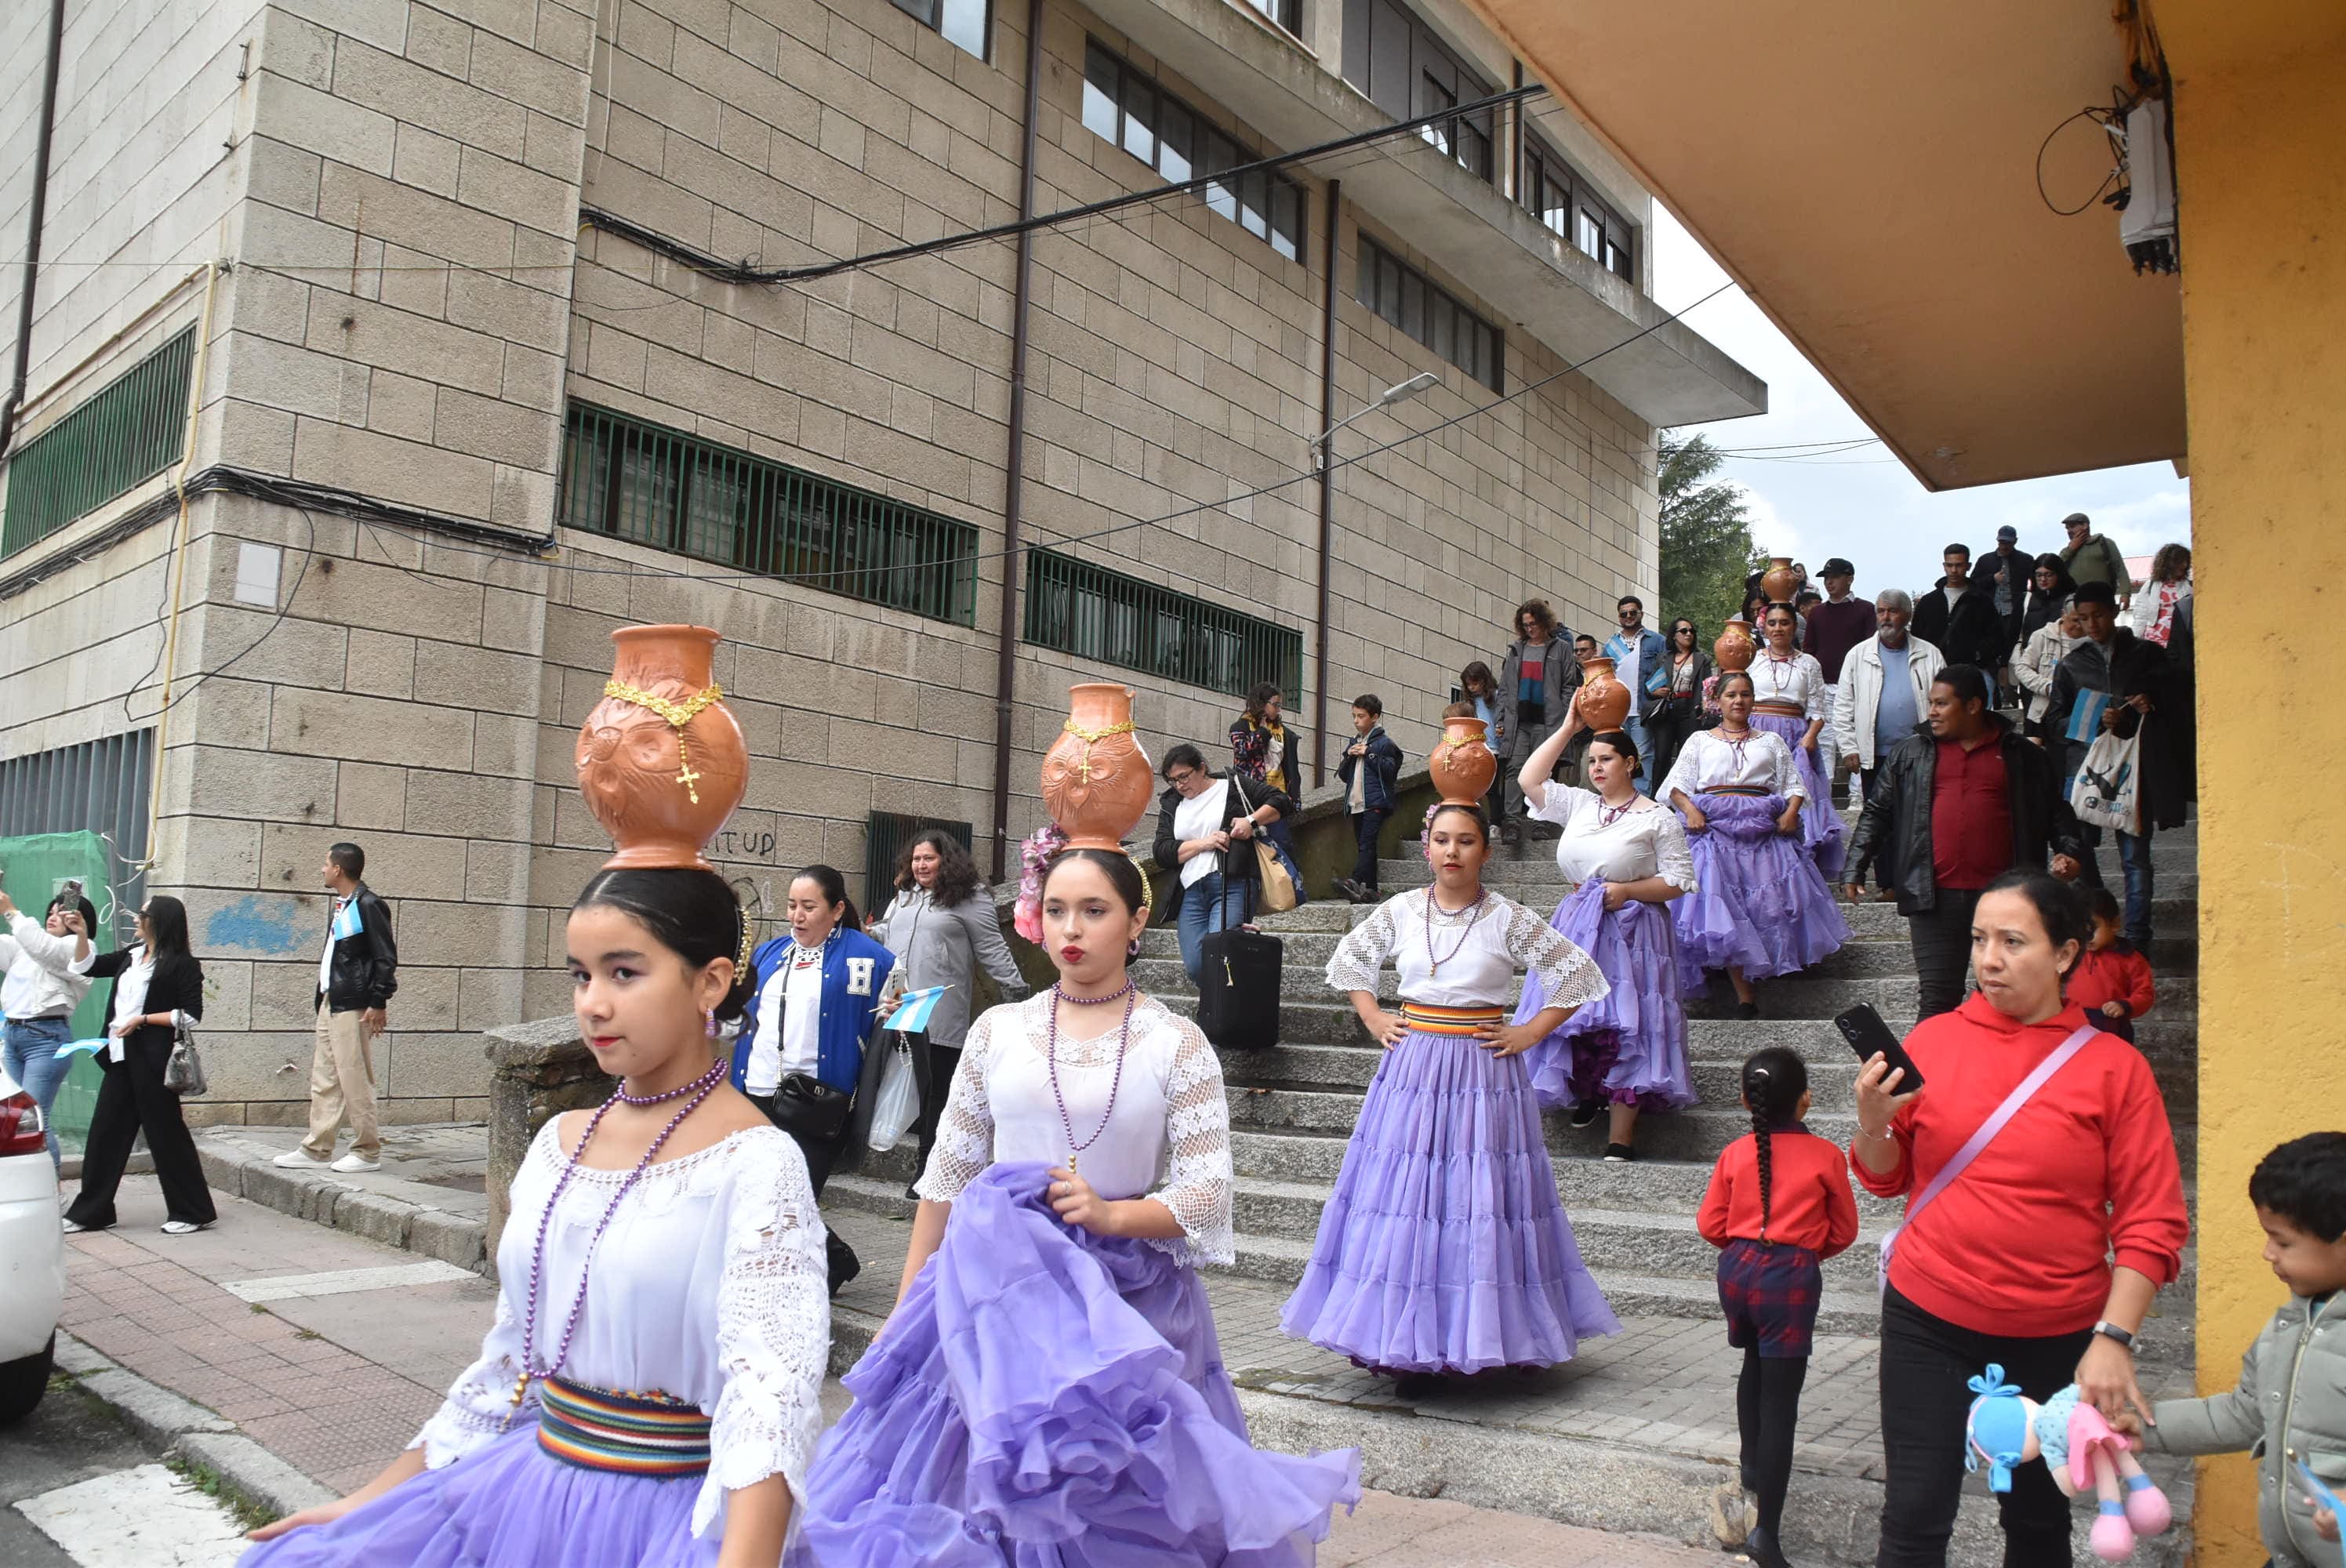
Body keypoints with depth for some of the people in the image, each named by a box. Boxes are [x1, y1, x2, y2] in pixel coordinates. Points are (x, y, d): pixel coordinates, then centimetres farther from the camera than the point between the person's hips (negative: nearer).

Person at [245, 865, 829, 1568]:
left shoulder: (755, 1166, -16)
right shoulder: (559, 1144, 4)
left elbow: (770, 1403, -24)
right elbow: (511, 1360, 14)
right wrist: (369, 1503, 16)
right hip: (527, 1484, 6)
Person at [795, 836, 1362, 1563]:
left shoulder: (1178, 1045, -4)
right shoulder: (998, 1031, 2)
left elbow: (1206, 1197, -6)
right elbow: (947, 1177, 7)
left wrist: (1110, 1213, -22)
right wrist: (906, 1308, 9)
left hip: (1131, 1307, -1)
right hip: (1000, 1295, 1)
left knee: (1120, 1495, 4)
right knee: (990, 1477, 0)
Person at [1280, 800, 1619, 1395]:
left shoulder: (1508, 919, -4)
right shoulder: (1400, 911, 4)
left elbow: (1580, 975, 0)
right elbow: (1347, 962, 19)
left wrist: (1529, 1034, -3)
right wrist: (1374, 1020, 9)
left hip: (1482, 1073, -2)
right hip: (1411, 1067, 3)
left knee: (1478, 1204, -1)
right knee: (1402, 1200, 2)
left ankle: (1477, 1339, 10)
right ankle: (1403, 1342, 11)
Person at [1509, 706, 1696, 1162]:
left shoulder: (1658, 817, -1)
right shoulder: (1578, 804, 12)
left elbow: (1680, 881, -3)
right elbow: (1530, 780, 9)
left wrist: (1626, 890, -15)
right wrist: (1567, 729, 9)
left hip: (1630, 930, -5)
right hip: (1576, 927, 5)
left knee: (1623, 1024, -8)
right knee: (1571, 1014, 4)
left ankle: (1622, 1132, -5)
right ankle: (1589, 1092, 30)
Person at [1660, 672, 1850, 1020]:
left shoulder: (1771, 741, 21)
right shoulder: (1699, 740, 17)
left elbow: (1794, 783, 14)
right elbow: (1677, 784, 9)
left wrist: (1791, 810, -5)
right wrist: (1690, 809, -9)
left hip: (1763, 830, 2)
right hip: (1714, 826, -2)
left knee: (1769, 904, -9)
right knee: (1721, 907, -12)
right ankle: (1744, 994, -10)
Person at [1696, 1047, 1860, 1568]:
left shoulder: (1735, 1154, 0)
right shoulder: (1825, 1156, -7)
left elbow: (1710, 1225, 4)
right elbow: (1843, 1231, 3)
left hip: (1738, 1269, 4)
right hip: (1791, 1275, -4)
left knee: (1754, 1366, 28)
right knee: (1780, 1402, -2)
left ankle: (1751, 1480, 39)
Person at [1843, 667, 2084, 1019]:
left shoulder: (2022, 756, 8)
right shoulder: (1910, 754, 9)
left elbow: (2055, 812, 15)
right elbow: (1876, 812, 11)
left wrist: (2068, 851, -2)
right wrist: (1856, 867, 3)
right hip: (1935, 897, 0)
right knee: (1936, 999, -1)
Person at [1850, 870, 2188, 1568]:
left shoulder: (2114, 1067, -6)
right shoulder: (1932, 1040, -2)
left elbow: (2153, 1224, -6)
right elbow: (1888, 1178, 6)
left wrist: (2113, 1338, -12)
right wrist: (1872, 1123, -14)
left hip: (2056, 1340, 0)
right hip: (1927, 1324, 0)